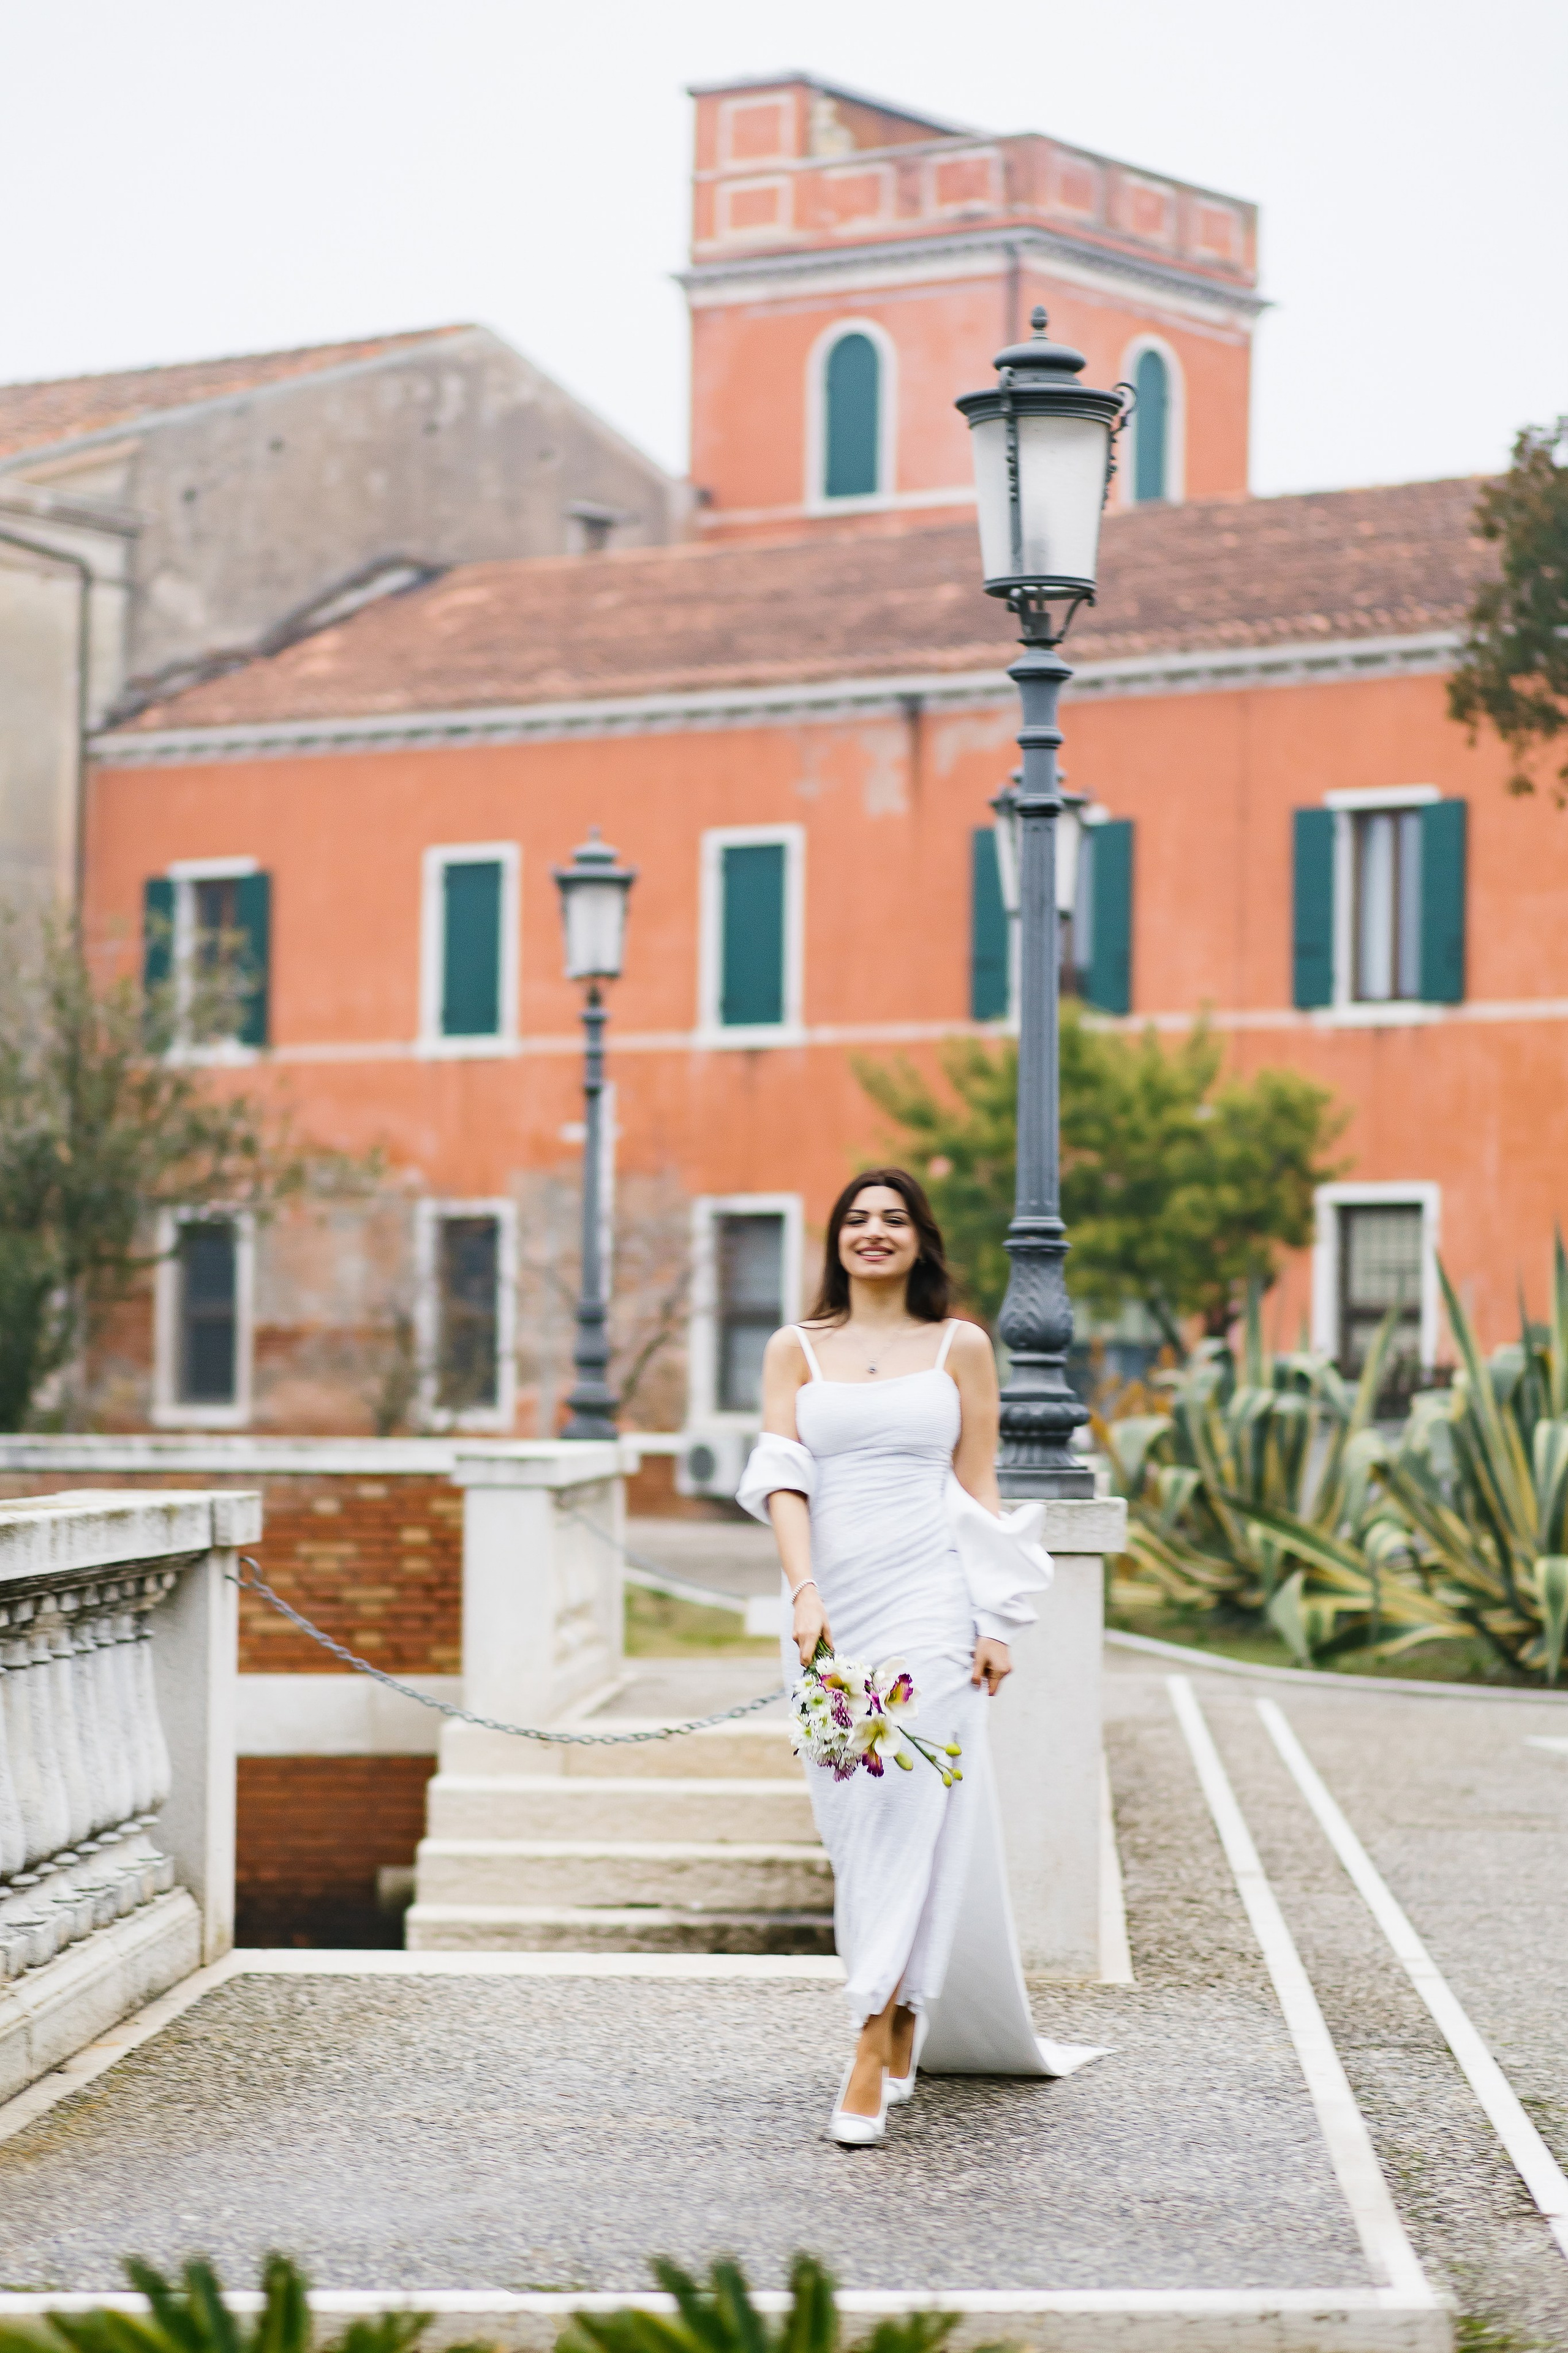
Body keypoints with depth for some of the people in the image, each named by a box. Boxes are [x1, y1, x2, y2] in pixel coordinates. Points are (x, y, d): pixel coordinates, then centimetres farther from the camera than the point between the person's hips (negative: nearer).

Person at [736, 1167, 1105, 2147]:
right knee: (854, 1822, 6)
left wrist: (996, 1623, -1)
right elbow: (781, 1480, 0)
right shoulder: (796, 1349, 10)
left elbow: (979, 1491, 7)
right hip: (833, 1603, 2)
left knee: (902, 1808, -12)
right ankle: (906, 2027, 23)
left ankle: (873, 2058, -13)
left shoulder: (960, 1347, 8)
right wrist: (805, 1592, -15)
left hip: (929, 1597, -2)